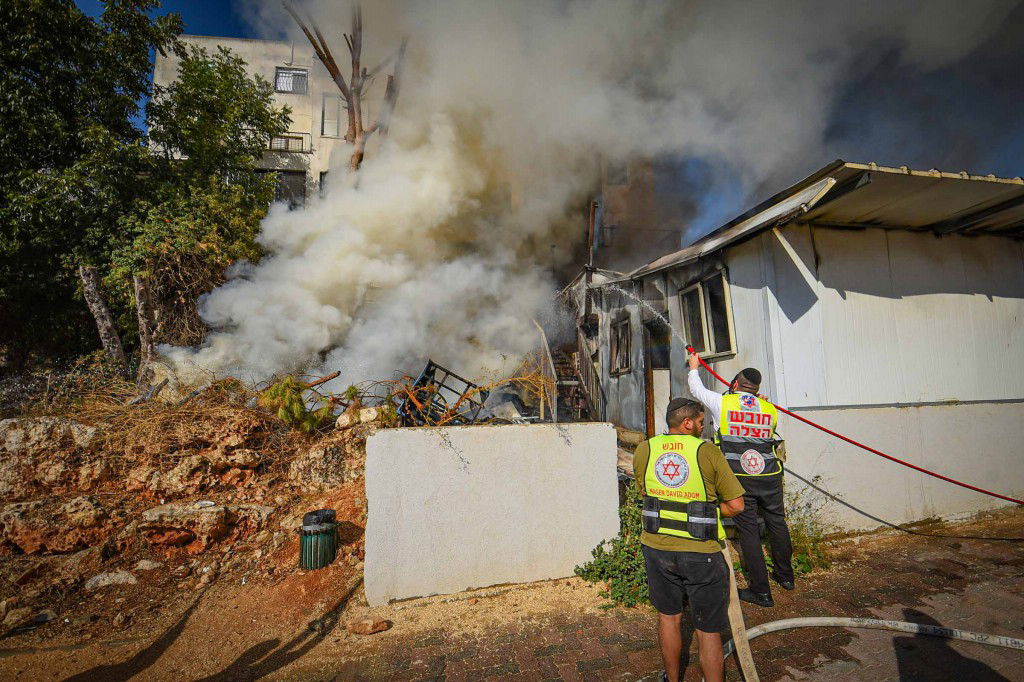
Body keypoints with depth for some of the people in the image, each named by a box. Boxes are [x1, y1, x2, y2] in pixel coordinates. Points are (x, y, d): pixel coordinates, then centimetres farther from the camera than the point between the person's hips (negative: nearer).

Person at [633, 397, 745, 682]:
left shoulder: (643, 450, -2)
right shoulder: (708, 451, -11)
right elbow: (736, 505, -8)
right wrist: (703, 512, 6)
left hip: (656, 547, 4)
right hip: (700, 553, -3)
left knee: (668, 617, 23)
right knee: (708, 630, 13)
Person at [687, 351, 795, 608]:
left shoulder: (722, 402, -3)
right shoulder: (770, 409, 7)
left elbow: (696, 389, 11)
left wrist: (693, 367, 29)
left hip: (739, 479, -4)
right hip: (769, 476, 4)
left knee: (748, 531, 4)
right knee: (777, 524, 20)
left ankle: (761, 591, 10)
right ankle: (785, 575, 39)